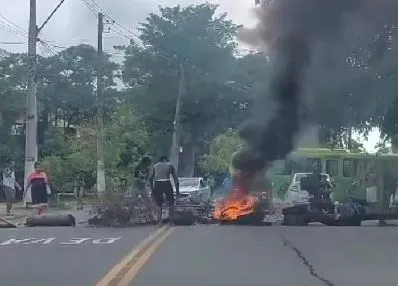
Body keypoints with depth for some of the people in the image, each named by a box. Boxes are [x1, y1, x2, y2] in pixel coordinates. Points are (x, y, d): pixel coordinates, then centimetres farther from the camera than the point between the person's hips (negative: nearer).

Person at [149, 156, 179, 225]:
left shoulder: (155, 165, 20)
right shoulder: (170, 165, 16)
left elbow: (151, 178, 14)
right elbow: (175, 178, 10)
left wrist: (152, 189, 19)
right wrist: (177, 189, 11)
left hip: (157, 184, 2)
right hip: (167, 184, -2)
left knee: (159, 204, 14)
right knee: (171, 203, 12)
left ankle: (159, 221, 5)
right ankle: (171, 221, 5)